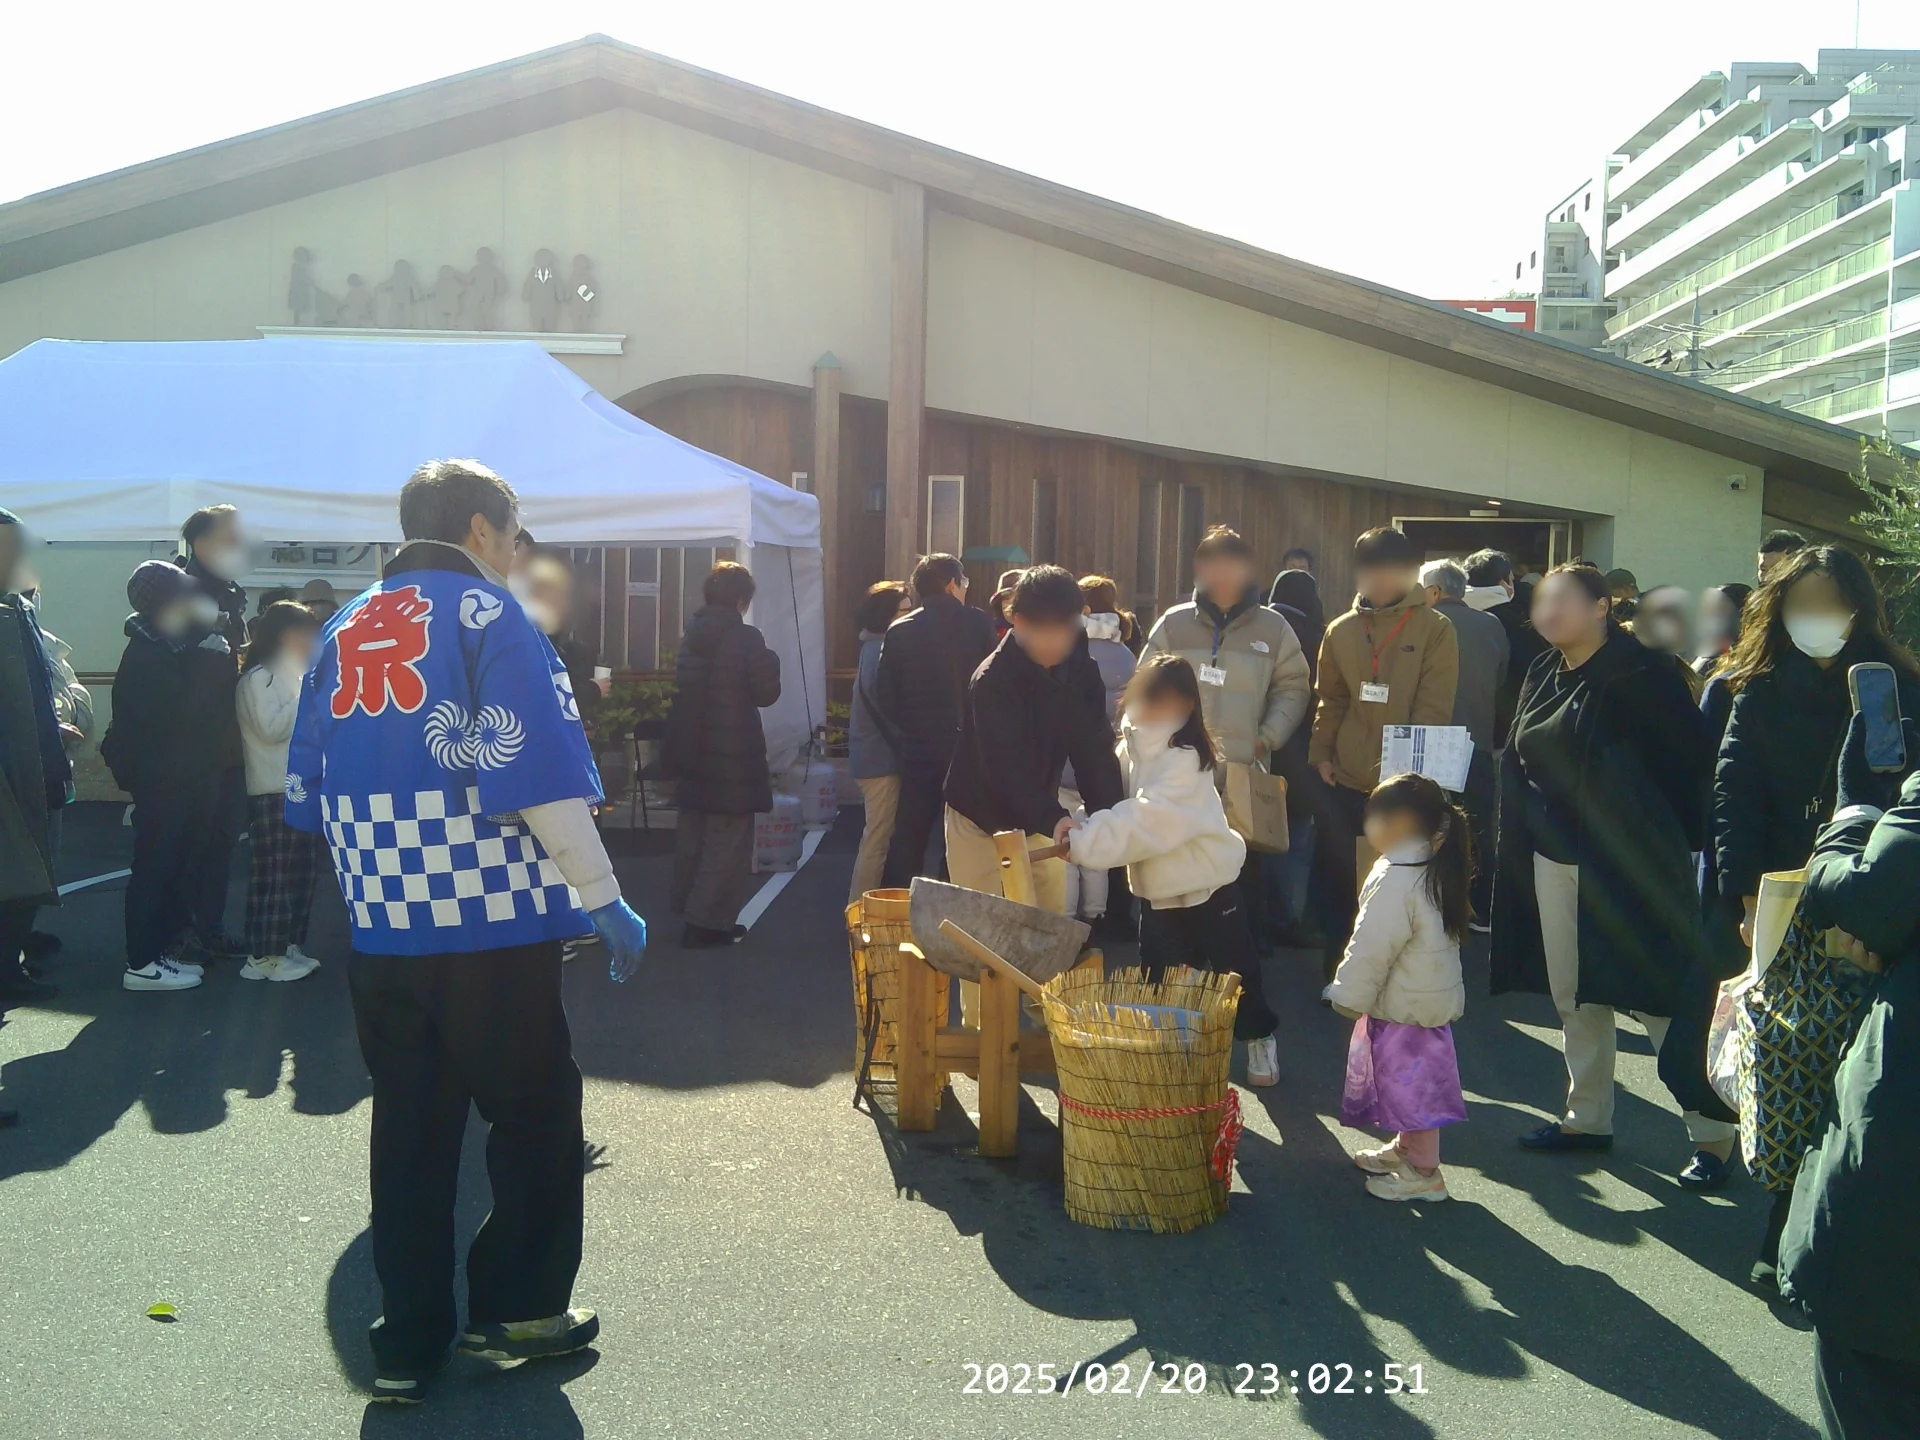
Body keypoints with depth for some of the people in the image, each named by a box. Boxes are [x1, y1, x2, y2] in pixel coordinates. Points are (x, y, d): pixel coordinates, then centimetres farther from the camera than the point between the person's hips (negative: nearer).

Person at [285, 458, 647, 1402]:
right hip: (491, 929, -6)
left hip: (380, 934, 6)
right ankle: (516, 1308, 18)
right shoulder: (487, 617, -7)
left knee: (409, 1128, 13)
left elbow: (309, 791, 15)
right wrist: (603, 901, -10)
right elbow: (541, 776, -16)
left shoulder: (344, 629, 12)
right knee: (535, 1114, 11)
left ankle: (408, 1341, 20)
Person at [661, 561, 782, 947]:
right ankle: (706, 921, 0)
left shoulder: (690, 635, 5)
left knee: (693, 833, 18)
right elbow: (766, 693, -9)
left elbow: (680, 686, 14)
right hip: (733, 756, -7)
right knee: (727, 840, 1)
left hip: (693, 751, 7)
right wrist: (770, 660, 7)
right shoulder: (746, 638, -15)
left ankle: (688, 906, 30)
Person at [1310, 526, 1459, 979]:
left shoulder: (1435, 630, -3)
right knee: (1336, 881, 9)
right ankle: (1337, 973, 23)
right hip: (1345, 781, 3)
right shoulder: (1340, 631, 8)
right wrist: (1321, 753, 2)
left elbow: (1434, 709, -8)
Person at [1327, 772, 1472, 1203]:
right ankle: (1405, 1147, 37)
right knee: (1410, 1082, 22)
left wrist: (1348, 997, -11)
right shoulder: (1435, 871, 7)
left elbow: (1371, 949, -22)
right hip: (1429, 996, 10)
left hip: (1404, 1006, -10)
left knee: (1409, 1082, 1)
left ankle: (1423, 1172, 11)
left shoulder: (1395, 882, -25)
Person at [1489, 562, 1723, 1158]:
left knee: (1660, 997, -1)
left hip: (1628, 863, -7)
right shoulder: (1544, 675, 10)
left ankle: (1713, 1130, 13)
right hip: (1554, 859, 7)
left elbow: (1686, 762, -13)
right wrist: (1511, 843, 9)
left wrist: (1684, 842, -14)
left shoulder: (1643, 673, -11)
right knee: (1573, 995, 14)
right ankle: (1587, 1117, 28)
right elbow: (1518, 763, 14)